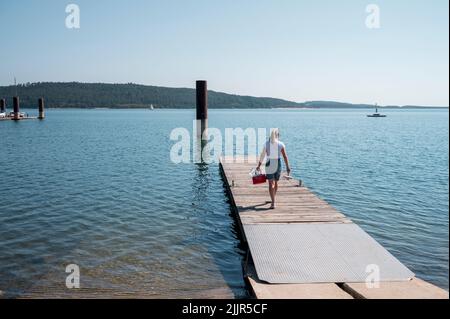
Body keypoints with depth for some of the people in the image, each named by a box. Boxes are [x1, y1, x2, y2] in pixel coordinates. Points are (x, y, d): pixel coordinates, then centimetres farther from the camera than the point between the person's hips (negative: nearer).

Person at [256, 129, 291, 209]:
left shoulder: (267, 144, -2)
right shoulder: (281, 144, -4)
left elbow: (262, 156, 2)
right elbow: (285, 156, -8)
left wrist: (259, 165, 12)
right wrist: (288, 167, -4)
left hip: (269, 165, -1)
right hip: (278, 165, 1)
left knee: (271, 184, -3)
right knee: (276, 182, 21)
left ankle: (273, 203, -15)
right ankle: (273, 199, 41)